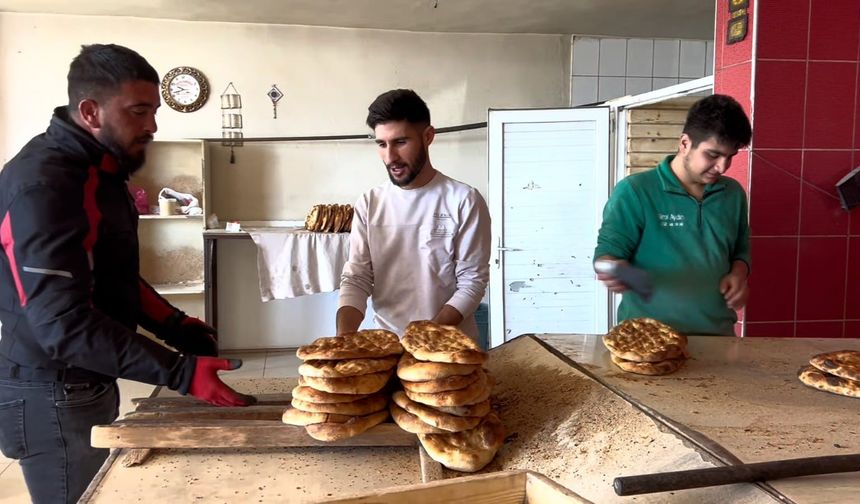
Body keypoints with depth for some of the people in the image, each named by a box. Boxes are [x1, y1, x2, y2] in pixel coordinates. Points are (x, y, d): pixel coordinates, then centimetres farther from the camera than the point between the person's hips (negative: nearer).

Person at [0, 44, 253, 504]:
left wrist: (175, 326, 4)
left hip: (90, 384, 9)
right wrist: (178, 372, -34)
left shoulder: (96, 169, 8)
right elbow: (63, 323, -31)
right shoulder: (44, 182, -23)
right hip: (55, 398, -9)